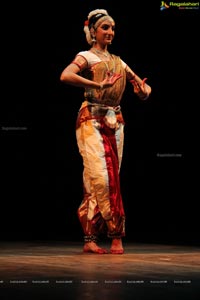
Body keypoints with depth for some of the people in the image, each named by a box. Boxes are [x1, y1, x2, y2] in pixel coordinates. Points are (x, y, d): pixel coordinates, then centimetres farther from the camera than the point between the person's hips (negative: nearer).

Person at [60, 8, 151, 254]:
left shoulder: (118, 62, 19)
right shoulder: (86, 57, 0)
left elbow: (141, 84, 22)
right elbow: (65, 76, -20)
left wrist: (144, 90, -3)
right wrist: (97, 84, -24)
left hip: (115, 122, 6)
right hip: (92, 121, -6)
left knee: (112, 177, 2)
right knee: (99, 176, -15)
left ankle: (91, 238, 6)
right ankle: (115, 233, -8)